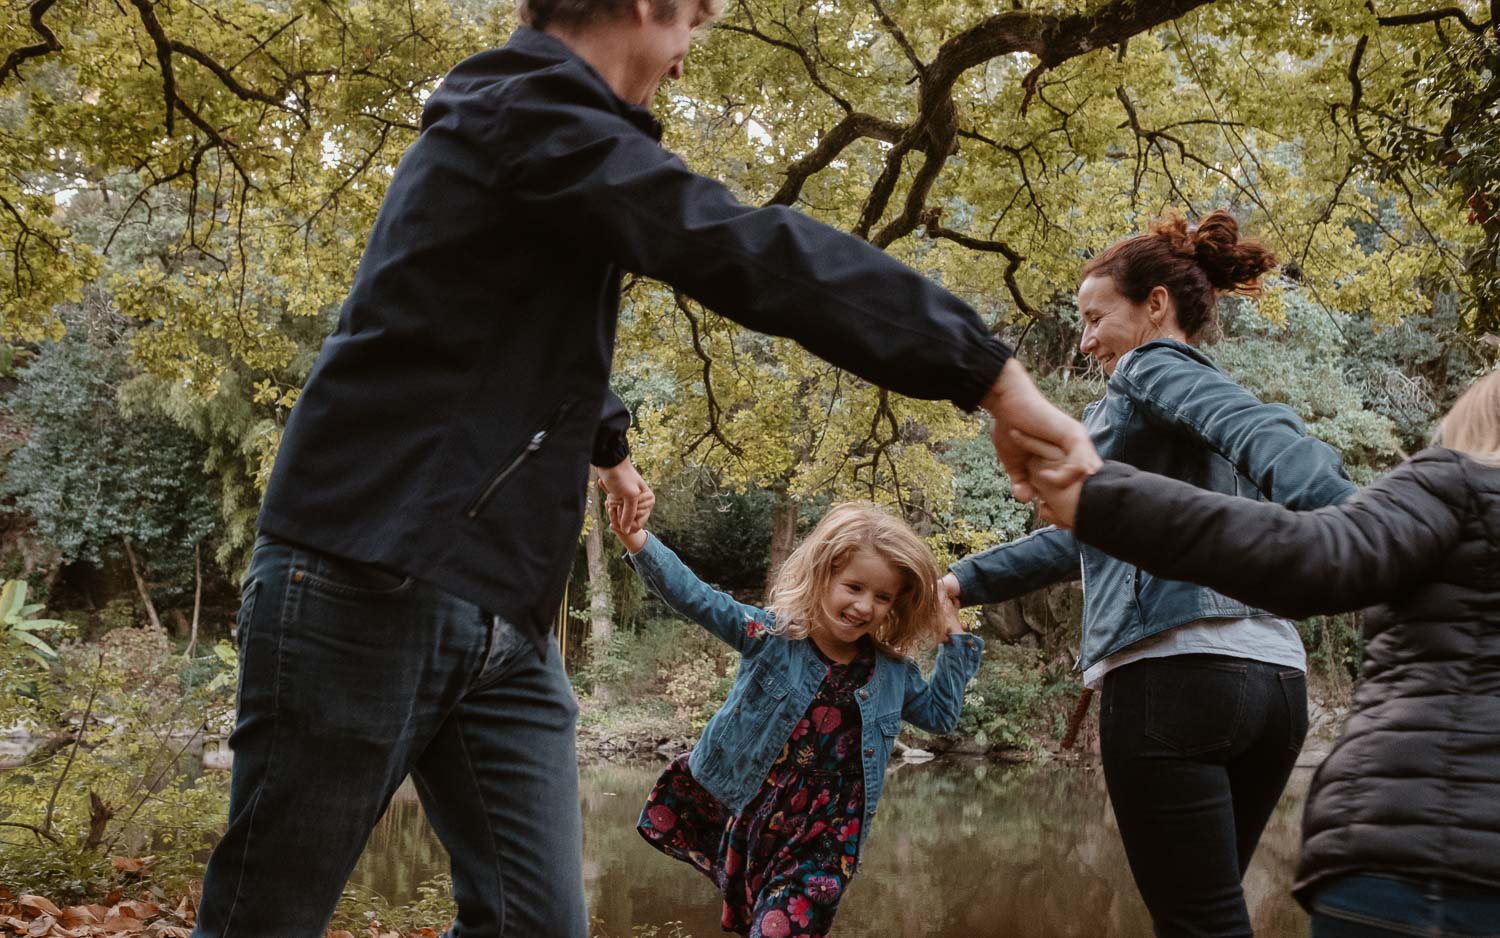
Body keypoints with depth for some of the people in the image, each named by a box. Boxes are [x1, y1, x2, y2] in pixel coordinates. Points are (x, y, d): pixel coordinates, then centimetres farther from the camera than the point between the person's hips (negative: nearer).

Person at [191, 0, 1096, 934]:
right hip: (368, 583, -9)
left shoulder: (550, 133, 20)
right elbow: (750, 252, -23)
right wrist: (989, 369, -24)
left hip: (502, 616, 9)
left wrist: (609, 441, 54)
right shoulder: (529, 115, -12)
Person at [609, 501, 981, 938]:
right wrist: (638, 540, -30)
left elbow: (940, 714, 17)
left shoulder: (892, 671, 3)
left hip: (824, 835, 1)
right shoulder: (773, 633, -7)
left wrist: (954, 640, 6)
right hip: (744, 808, 0)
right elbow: (694, 597, -15)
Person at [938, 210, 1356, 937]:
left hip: (1177, 673, -9)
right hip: (1272, 680, 9)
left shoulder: (1155, 366, 3)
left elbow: (1269, 436, -18)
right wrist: (968, 580, 37)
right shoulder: (1208, 393, 28)